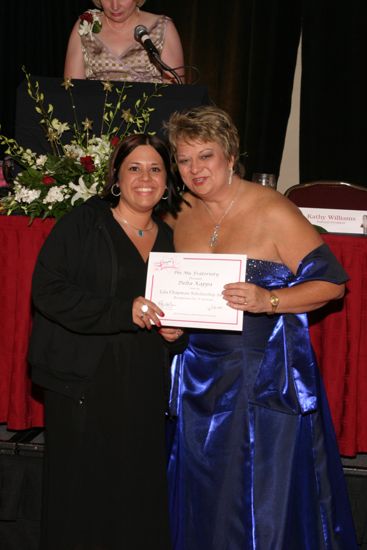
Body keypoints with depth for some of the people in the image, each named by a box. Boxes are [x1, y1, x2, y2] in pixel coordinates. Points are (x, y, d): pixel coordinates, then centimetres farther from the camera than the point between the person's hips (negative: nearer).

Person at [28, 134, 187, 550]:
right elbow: (46, 289, -13)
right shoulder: (83, 223, -3)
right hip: (82, 388, -4)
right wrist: (123, 311, -19)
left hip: (144, 392, 5)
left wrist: (175, 333, 2)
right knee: (80, 498, 1)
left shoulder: (169, 239, 14)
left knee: (138, 498, 5)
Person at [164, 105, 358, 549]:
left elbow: (331, 281, -13)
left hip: (267, 376, -5)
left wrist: (267, 300, -26)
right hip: (201, 377, 6)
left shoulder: (271, 211, -11)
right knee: (202, 503, 15)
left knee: (267, 503, 3)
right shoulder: (180, 218, 7)